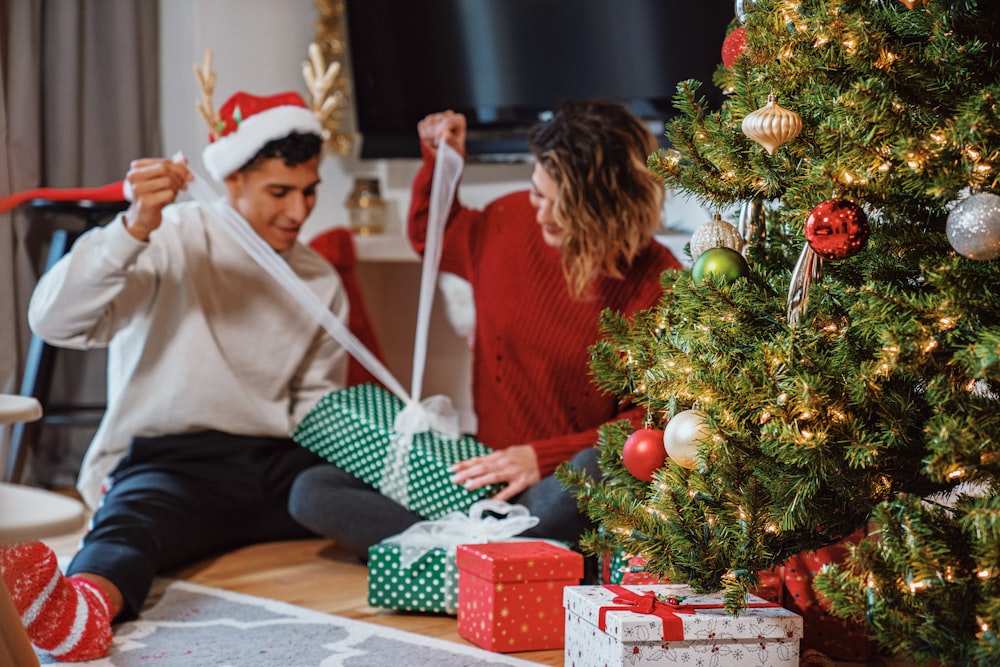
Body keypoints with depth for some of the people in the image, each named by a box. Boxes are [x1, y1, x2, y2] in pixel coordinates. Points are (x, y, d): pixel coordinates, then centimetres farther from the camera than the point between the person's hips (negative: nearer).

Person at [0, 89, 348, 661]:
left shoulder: (321, 282, 16)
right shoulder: (170, 241, -1)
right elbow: (54, 321, -15)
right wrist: (134, 229, -30)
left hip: (278, 465, 8)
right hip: (169, 460, -8)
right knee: (132, 520, -42)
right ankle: (81, 605, -70)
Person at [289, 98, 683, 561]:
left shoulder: (654, 281, -11)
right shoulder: (510, 220, 5)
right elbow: (431, 238, 29)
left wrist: (543, 459, -19)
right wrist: (440, 162, 14)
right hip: (481, 476, 5)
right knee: (311, 492, -16)